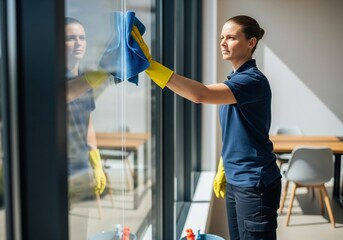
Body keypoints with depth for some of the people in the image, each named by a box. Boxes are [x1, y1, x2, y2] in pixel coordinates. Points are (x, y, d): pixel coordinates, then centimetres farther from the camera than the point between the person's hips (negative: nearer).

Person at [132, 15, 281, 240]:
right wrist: (223, 169, 17)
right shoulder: (235, 79, 10)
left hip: (256, 184, -8)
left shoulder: (253, 81, -20)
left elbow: (201, 94, -35)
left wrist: (150, 64, -38)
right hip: (235, 181, 8)